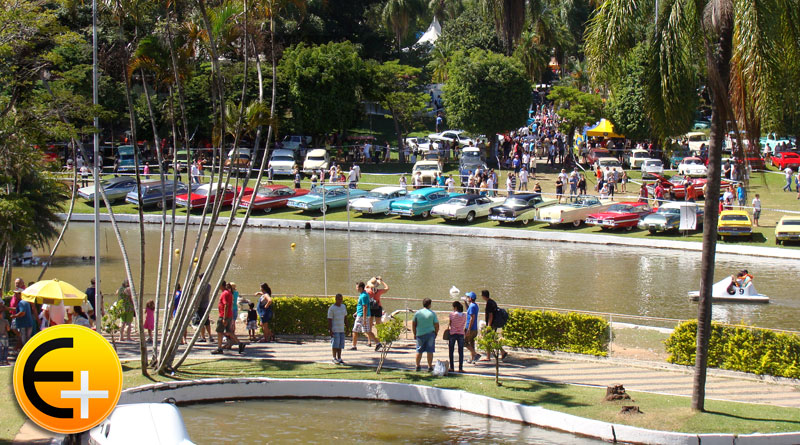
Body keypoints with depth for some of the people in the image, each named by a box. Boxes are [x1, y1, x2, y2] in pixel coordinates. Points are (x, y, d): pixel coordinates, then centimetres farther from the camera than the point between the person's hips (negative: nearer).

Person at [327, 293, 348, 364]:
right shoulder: (332, 308, -9)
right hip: (335, 330, -6)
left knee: (340, 345, 6)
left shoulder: (343, 306, 11)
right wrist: (330, 330, -14)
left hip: (342, 329, 6)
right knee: (335, 345, -6)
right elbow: (329, 320, -9)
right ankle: (334, 359, 1)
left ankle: (339, 359, 10)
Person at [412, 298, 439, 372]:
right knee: (430, 351, 1)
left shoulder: (418, 313, 2)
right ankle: (430, 367, 0)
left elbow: (413, 324, 6)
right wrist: (436, 333, 11)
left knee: (419, 351, 12)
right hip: (430, 333, -2)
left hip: (420, 334, 2)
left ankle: (417, 366, 14)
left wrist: (415, 333, 15)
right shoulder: (432, 313, -3)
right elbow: (436, 325, -3)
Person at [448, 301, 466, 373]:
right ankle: (460, 368, 2)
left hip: (452, 334, -2)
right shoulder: (464, 315, 0)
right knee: (461, 352, 5)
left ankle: (452, 367, 9)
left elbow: (450, 324, -3)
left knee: (451, 351, 9)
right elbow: (464, 324, 6)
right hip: (461, 334, 2)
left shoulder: (452, 314, -9)